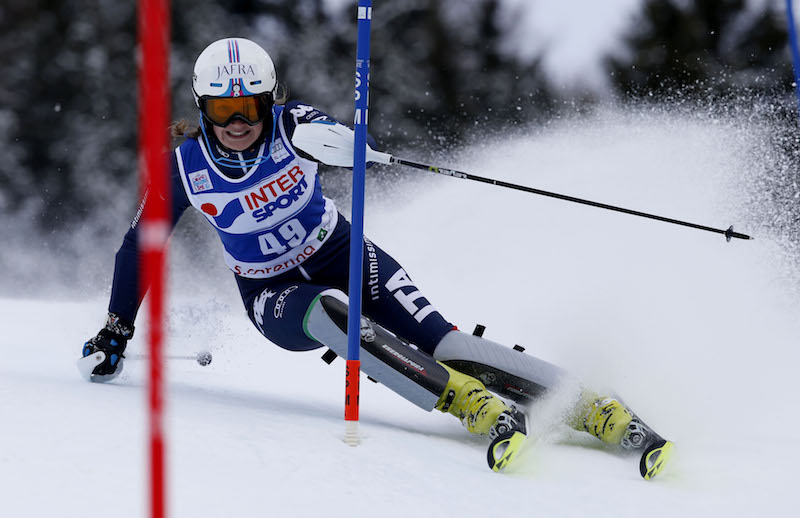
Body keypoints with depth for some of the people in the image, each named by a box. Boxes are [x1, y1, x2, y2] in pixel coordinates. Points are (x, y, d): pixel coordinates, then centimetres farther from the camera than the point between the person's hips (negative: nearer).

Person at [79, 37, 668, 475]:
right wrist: (116, 332, 2)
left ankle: (592, 407, -27)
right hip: (275, 297, 0)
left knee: (439, 343, -23)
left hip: (342, 255, 0)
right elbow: (140, 245, 0)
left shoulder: (290, 125, -16)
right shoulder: (187, 167, -13)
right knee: (334, 314, -37)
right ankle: (480, 408, -46)